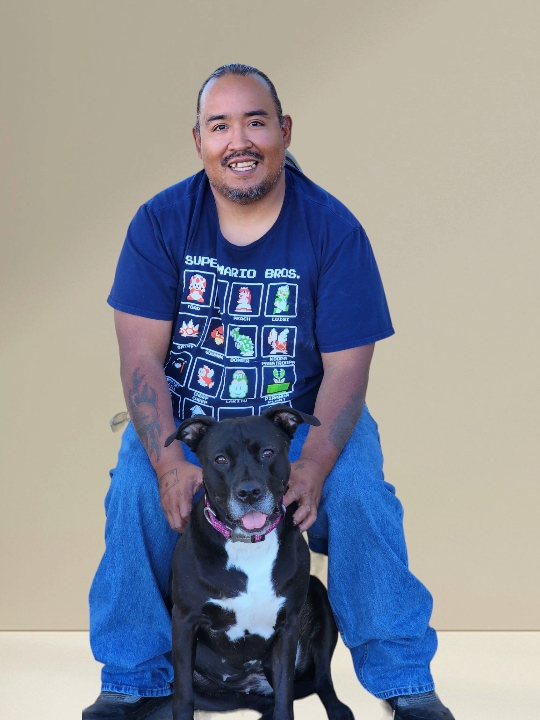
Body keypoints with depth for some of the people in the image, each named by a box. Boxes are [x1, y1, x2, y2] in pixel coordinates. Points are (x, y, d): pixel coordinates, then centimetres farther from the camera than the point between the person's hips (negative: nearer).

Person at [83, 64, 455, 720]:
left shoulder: (333, 229, -10)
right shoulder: (161, 222, -8)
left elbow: (346, 366, -13)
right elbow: (142, 354, -13)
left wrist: (314, 464, -30)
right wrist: (169, 461, -28)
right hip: (183, 418, 1)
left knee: (359, 492, -26)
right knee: (135, 487, -26)